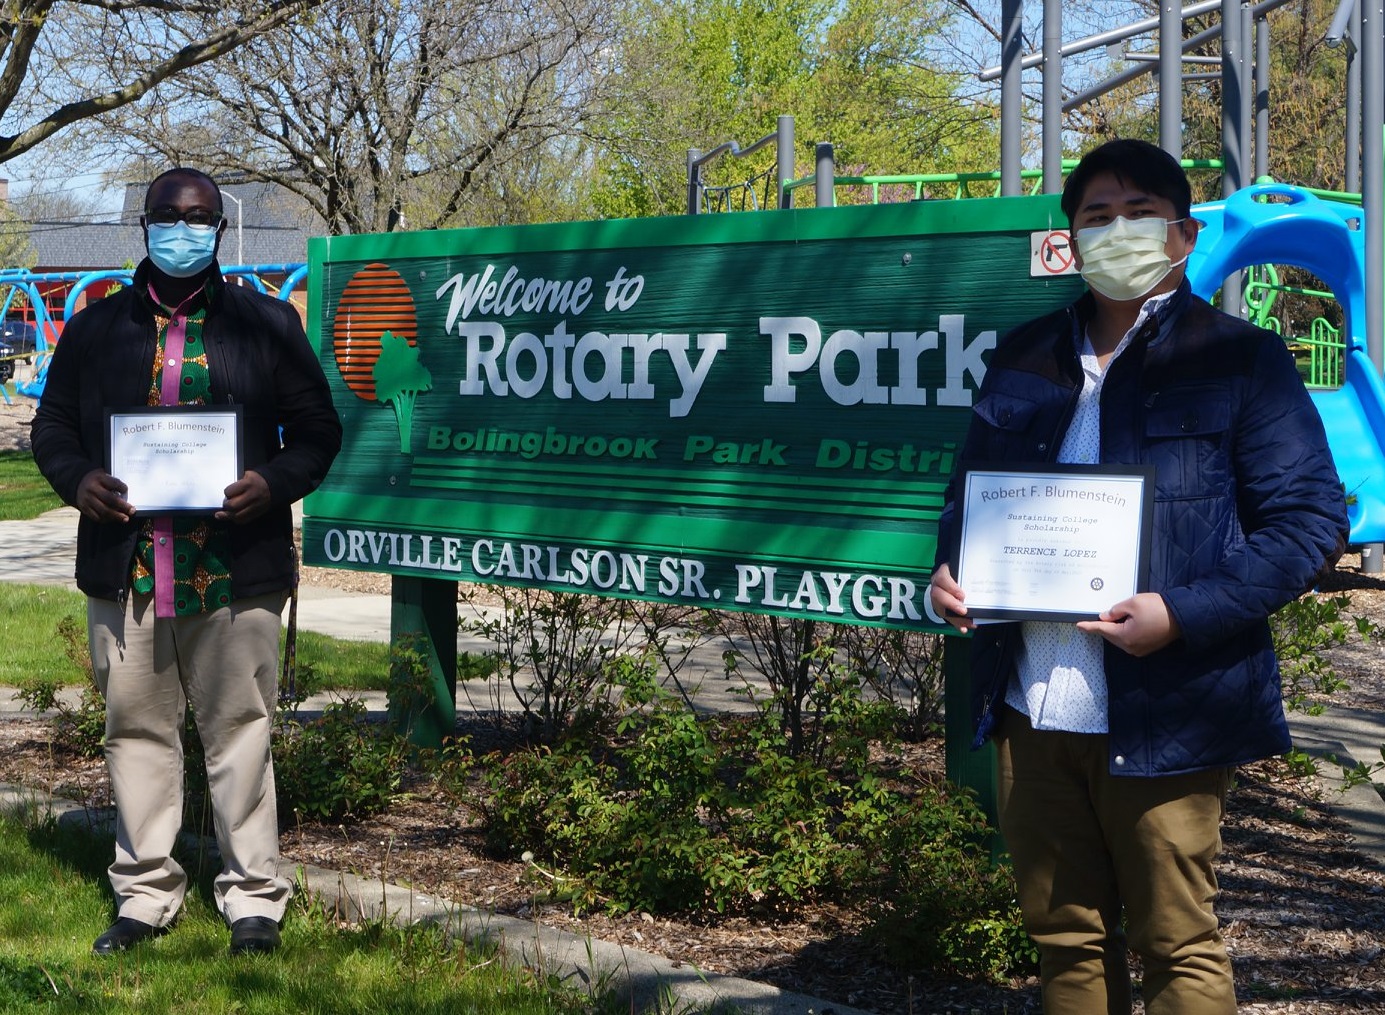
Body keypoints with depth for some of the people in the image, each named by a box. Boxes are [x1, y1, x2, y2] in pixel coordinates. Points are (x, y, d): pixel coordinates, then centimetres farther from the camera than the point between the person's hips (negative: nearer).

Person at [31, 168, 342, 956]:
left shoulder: (267, 323, 5)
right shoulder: (95, 329, 11)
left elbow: (317, 430, 6)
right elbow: (52, 425, 15)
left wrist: (274, 483, -13)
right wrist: (76, 479, -6)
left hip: (234, 568, -2)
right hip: (124, 566, 2)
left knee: (240, 728, 3)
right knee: (138, 728, 9)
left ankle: (254, 895, 12)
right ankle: (147, 893, 20)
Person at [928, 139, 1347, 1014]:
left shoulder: (1239, 361, -3)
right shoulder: (1024, 362, 13)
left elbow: (1311, 521, -7)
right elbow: (972, 490, 25)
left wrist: (1182, 613, -19)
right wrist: (948, 569, 3)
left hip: (1161, 716, -5)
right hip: (1030, 712, 5)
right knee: (1064, 938, 14)